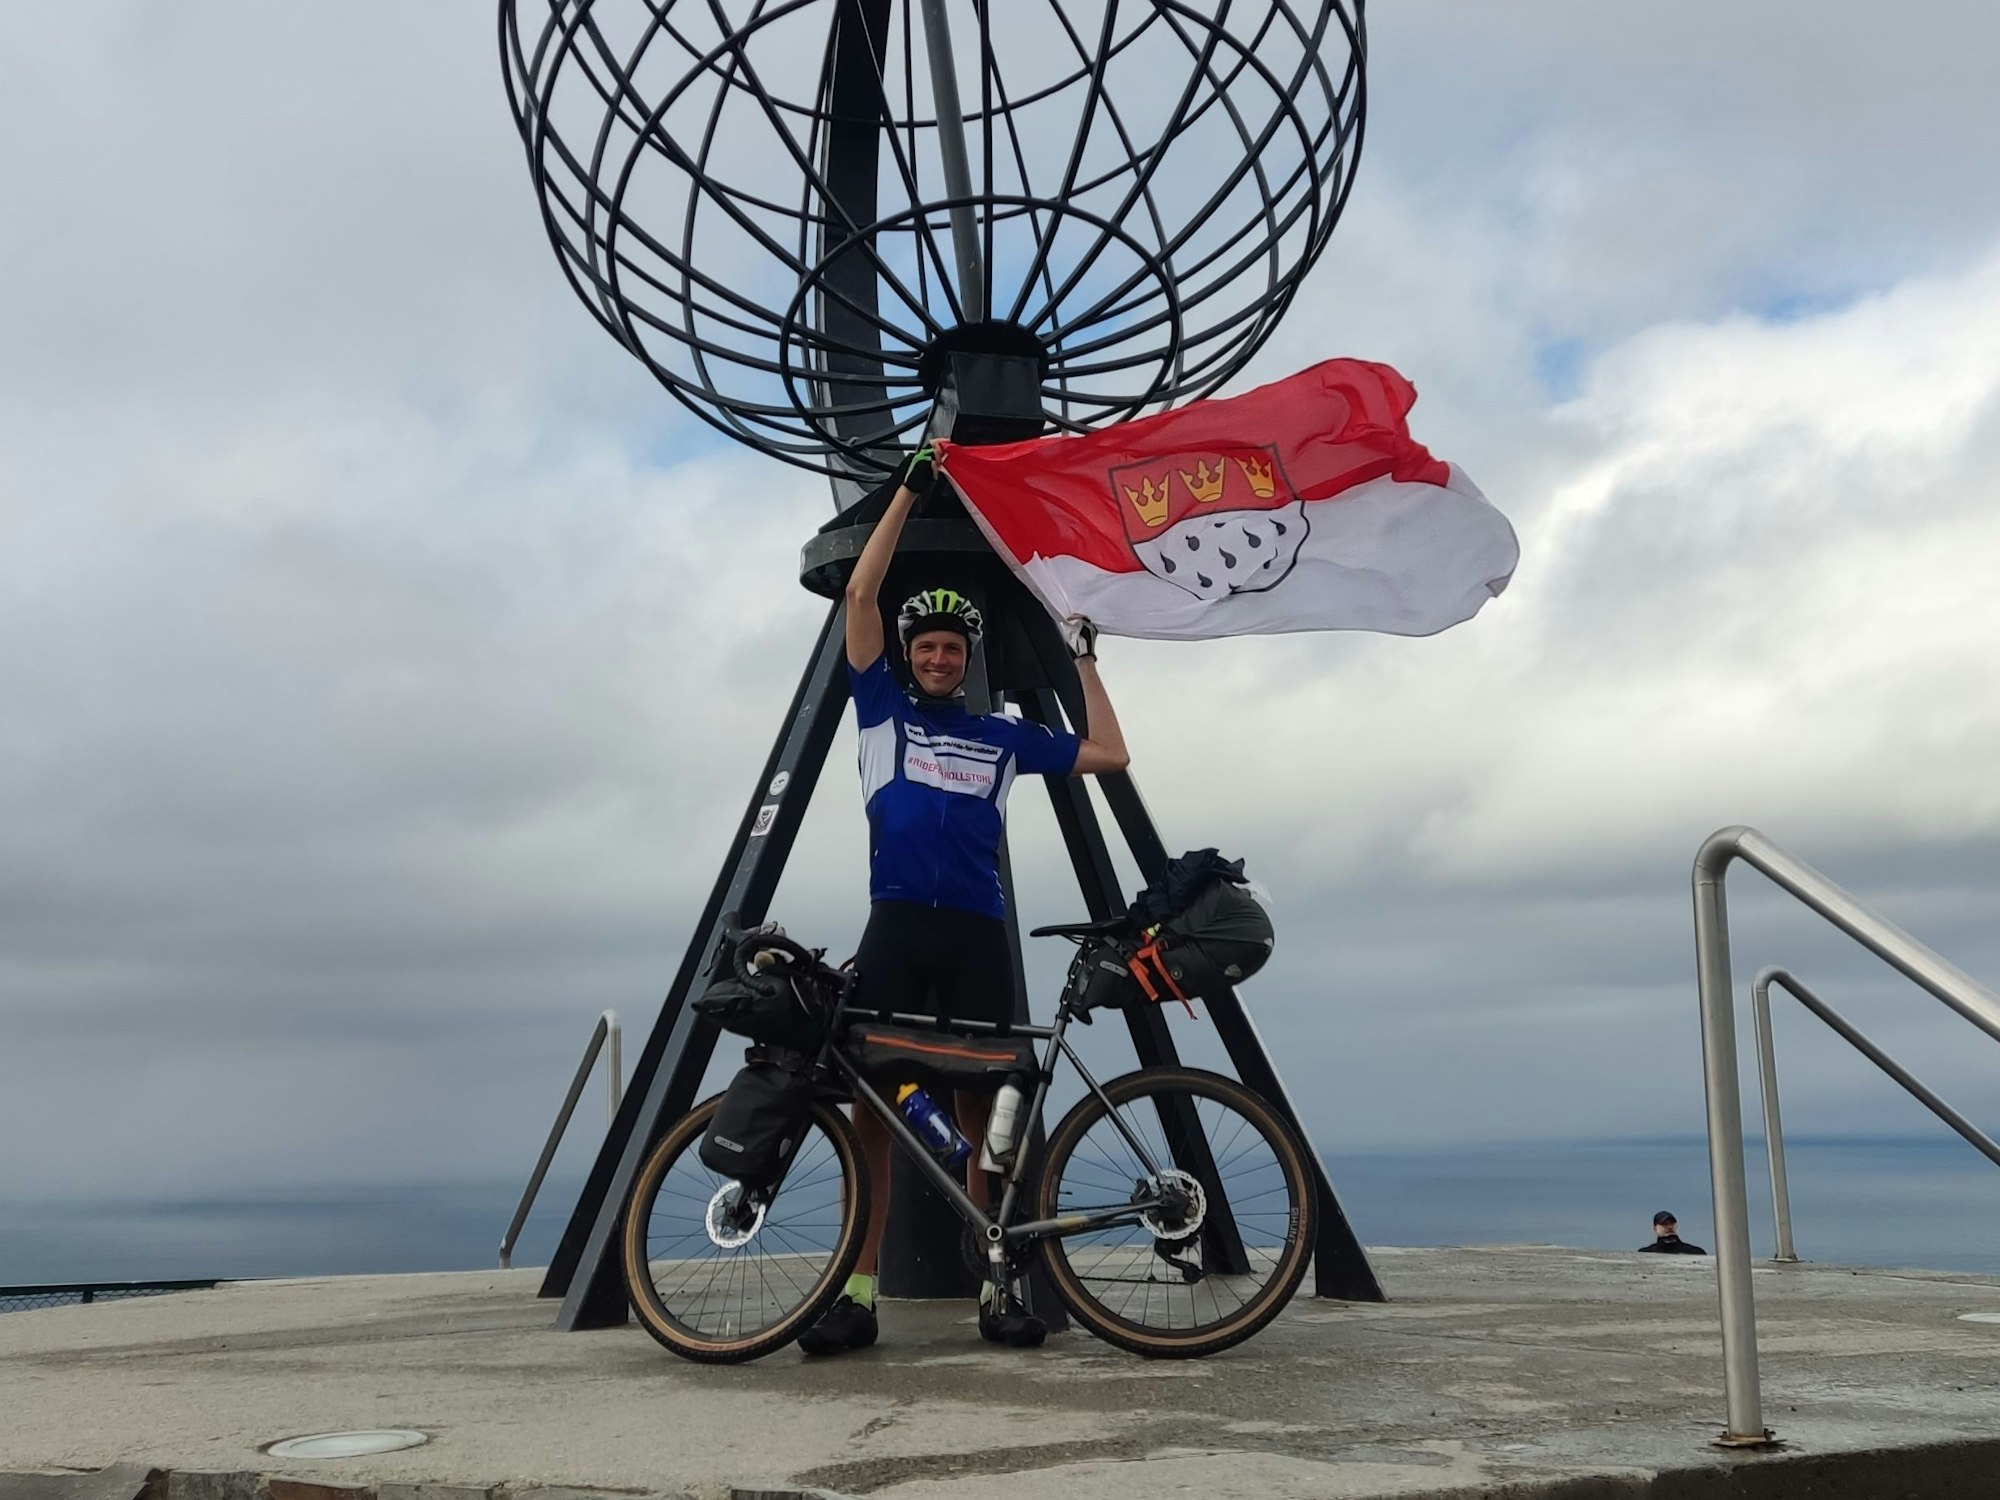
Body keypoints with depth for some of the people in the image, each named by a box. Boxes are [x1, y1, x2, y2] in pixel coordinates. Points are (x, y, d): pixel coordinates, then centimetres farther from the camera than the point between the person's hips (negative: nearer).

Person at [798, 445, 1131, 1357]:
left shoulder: (1004, 736, 17)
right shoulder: (883, 711, 13)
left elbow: (1109, 755, 19)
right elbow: (860, 595, 7)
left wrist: (1084, 661, 19)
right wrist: (909, 492, 7)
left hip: (978, 931, 1)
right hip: (896, 924, -1)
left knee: (982, 1109, 4)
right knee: (870, 1100, -4)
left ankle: (997, 1285, 10)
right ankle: (860, 1291, 1)